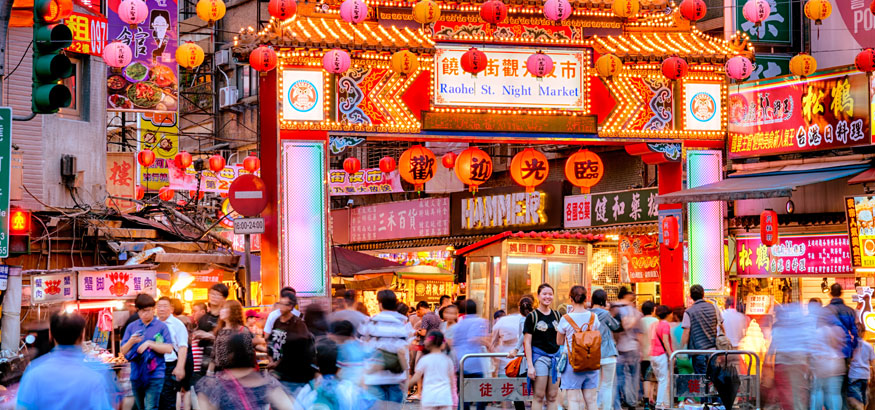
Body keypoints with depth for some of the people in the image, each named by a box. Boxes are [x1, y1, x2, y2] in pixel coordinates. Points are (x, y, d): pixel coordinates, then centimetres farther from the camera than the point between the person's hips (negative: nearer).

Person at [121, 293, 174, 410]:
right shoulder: (131, 327, 7)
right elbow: (123, 351, 6)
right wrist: (131, 341, -14)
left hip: (155, 375, -4)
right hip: (136, 374, 4)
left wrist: (149, 343, -16)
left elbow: (169, 349, -8)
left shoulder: (161, 327, -1)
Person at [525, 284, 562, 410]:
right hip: (539, 356, -5)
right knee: (539, 396, -5)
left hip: (555, 357, 5)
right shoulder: (532, 316, -3)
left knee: (552, 396, 6)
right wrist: (530, 365, -13)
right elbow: (527, 343, -6)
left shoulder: (556, 315, 11)